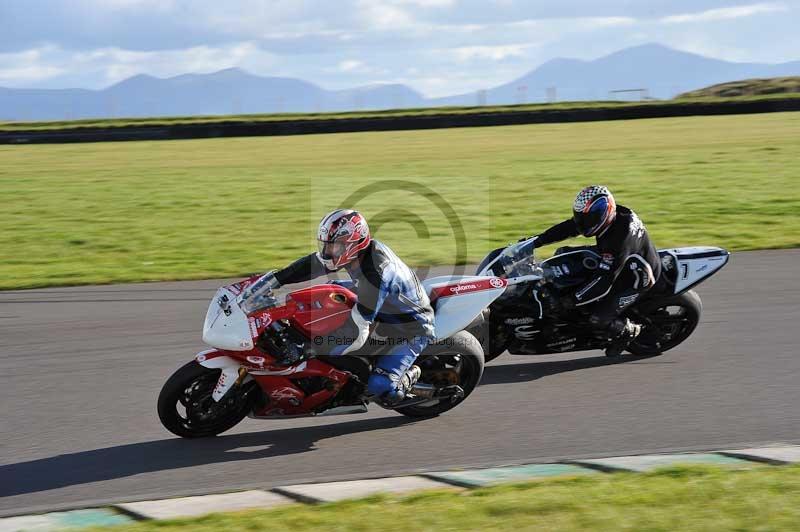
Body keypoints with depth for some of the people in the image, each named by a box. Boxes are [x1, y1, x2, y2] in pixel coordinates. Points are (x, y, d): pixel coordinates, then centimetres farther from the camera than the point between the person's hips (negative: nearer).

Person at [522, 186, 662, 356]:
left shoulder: (619, 237, -38)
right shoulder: (606, 214, -15)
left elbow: (604, 281, -38)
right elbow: (567, 227, -5)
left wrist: (573, 300, -35)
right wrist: (536, 241, -13)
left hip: (639, 275, -9)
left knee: (598, 318, -21)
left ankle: (628, 330, 8)